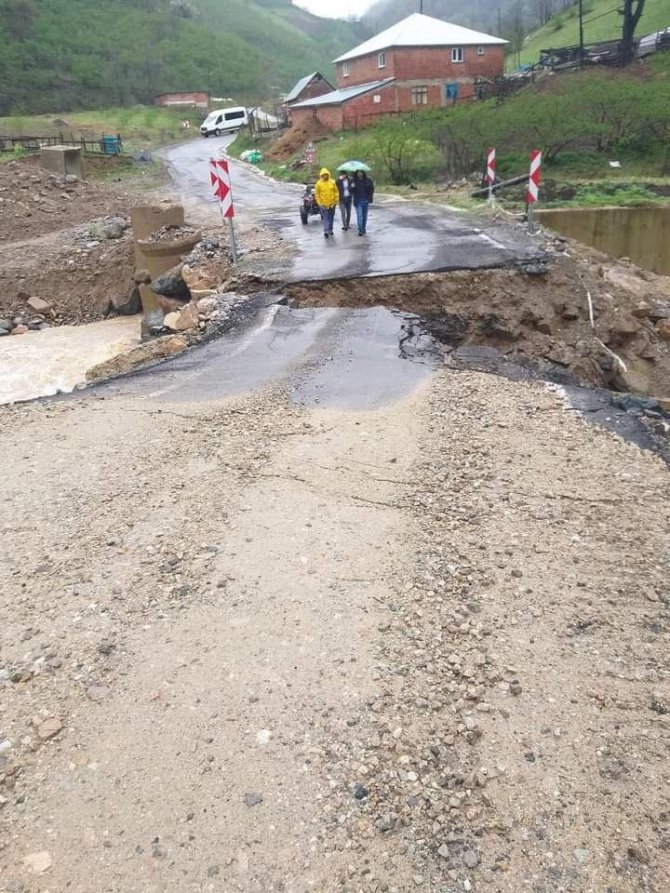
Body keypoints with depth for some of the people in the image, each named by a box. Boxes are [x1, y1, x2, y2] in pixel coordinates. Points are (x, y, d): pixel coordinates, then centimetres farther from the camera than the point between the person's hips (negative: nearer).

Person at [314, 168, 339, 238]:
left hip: (332, 203, 3)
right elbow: (317, 194, -1)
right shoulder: (319, 183, -6)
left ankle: (330, 229, 27)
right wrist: (320, 203, -6)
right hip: (324, 204, -3)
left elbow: (336, 192, 5)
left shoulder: (332, 182, -1)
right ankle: (326, 232, -8)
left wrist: (336, 200, 0)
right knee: (325, 218, -6)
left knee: (331, 217, 13)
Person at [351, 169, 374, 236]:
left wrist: (370, 198, -2)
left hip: (366, 201, 2)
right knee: (359, 215, -9)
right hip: (358, 201, -2)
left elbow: (372, 189, 6)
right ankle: (360, 230, -10)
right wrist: (352, 187, -21)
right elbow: (352, 192, 1)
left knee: (365, 215, 11)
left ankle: (364, 229, 22)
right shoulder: (354, 181, -3)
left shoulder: (368, 180, -2)